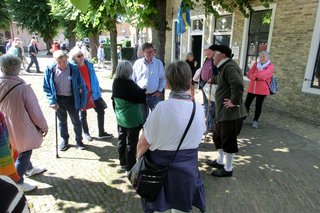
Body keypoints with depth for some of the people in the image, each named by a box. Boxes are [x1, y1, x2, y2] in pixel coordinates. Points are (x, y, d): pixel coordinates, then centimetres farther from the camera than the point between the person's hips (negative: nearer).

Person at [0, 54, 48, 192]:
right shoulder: (23, 87, -27)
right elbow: (35, 111, -20)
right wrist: (44, 126, -5)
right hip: (22, 128, -7)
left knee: (23, 151, 28)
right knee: (24, 154, 12)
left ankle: (29, 169, 50)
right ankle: (18, 183, 25)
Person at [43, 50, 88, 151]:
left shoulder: (74, 69, -15)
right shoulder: (50, 70, -10)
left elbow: (81, 86, -9)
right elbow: (47, 87, -1)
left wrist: (83, 102, -9)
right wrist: (52, 101, -10)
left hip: (72, 99, -2)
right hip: (59, 100, 2)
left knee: (76, 121, 9)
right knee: (62, 121, 18)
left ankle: (79, 140, 27)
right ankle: (64, 140, 36)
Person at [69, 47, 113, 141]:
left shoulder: (88, 64, -2)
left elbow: (94, 79, 4)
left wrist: (97, 91, 3)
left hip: (93, 93, 4)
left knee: (100, 111, 7)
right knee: (83, 114, 13)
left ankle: (101, 133, 21)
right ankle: (86, 133, 33)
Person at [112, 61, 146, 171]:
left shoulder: (115, 82, -1)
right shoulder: (129, 83, -23)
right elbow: (141, 97, -15)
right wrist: (145, 91, 3)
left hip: (120, 117, 7)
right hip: (132, 118, -7)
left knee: (121, 140, 17)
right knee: (131, 142, 5)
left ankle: (123, 162, 31)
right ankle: (130, 165, 16)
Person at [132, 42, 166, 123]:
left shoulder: (159, 63, -1)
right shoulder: (137, 63, -1)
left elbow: (162, 79, 5)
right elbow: (132, 79, 5)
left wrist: (159, 91, -4)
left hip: (154, 95, -1)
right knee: (143, 117, 15)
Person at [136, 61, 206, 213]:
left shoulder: (161, 108, -24)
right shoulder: (199, 109, -11)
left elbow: (144, 143, -15)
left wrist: (138, 155, 5)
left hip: (161, 168, -3)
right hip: (188, 168, 3)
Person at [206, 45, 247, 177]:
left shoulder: (230, 67, -19)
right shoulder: (225, 67, 14)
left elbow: (238, 84, -35)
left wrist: (235, 102, -25)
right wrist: (212, 79, 50)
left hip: (231, 113, -10)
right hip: (222, 112, 10)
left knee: (228, 141, 4)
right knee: (217, 136, 22)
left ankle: (228, 169, 22)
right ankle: (220, 161, 40)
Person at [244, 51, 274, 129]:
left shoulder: (270, 66, -4)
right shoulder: (256, 64, 8)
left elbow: (263, 75, -21)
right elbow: (249, 75, -1)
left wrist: (254, 74, -11)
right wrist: (256, 77, -18)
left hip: (262, 89, -3)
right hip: (252, 88, 4)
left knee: (258, 106, 5)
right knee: (246, 104, 4)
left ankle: (255, 121, 16)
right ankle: (243, 118, 18)